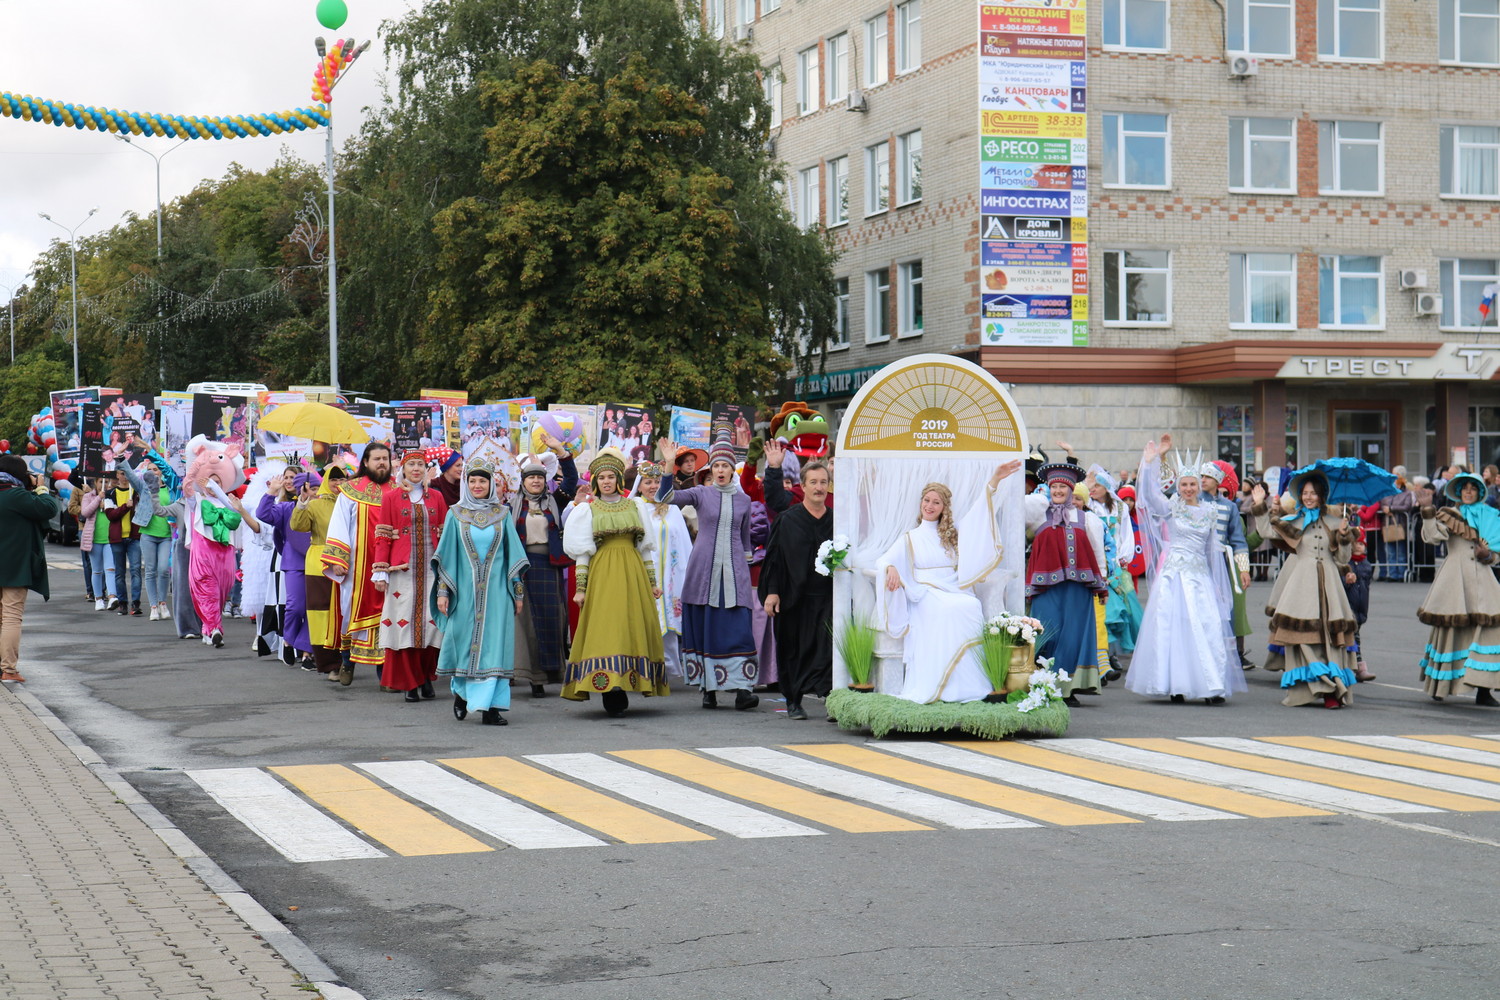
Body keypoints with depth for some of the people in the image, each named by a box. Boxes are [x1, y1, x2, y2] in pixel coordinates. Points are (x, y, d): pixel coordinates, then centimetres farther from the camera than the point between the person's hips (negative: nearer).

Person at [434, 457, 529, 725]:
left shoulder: (503, 514, 7)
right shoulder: (456, 515, 6)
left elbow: (513, 553, 9)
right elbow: (446, 554, 5)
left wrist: (518, 591, 6)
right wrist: (442, 590, -1)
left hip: (496, 590, 0)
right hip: (464, 590, 0)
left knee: (494, 644, -5)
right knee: (463, 641, 3)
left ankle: (490, 707, -4)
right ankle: (460, 691, 29)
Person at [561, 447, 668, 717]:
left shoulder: (635, 506, 13)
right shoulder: (588, 510, 7)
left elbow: (645, 547, 16)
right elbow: (582, 551, 4)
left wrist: (652, 581, 12)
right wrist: (580, 587, -3)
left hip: (633, 573, 3)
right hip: (602, 573, -2)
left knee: (633, 627, -3)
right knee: (605, 629, -10)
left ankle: (621, 690, 5)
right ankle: (612, 696, -13)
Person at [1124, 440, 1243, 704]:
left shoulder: (1211, 511, 11)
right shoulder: (1170, 508, 4)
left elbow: (1214, 548, 16)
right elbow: (1149, 492, -11)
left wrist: (1218, 582, 17)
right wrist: (1151, 460, -18)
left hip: (1200, 576, 2)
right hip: (1173, 575, -2)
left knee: (1209, 627, -7)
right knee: (1172, 627, -5)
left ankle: (1213, 686, -6)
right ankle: (1176, 685, -2)